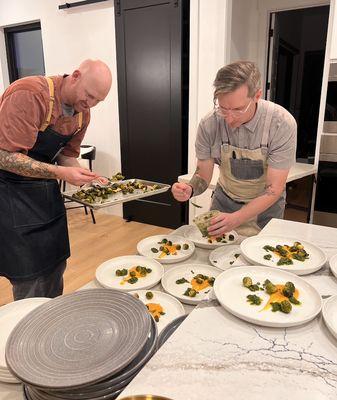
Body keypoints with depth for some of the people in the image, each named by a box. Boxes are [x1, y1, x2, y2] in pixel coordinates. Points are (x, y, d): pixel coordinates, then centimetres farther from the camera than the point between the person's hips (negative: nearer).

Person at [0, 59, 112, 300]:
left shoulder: (83, 112, 0)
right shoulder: (28, 95, -25)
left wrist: (83, 176, -10)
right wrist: (60, 173, -33)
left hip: (46, 188, 7)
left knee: (56, 267, 14)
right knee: (31, 280, -2)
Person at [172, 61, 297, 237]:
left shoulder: (282, 123, -27)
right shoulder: (208, 124, -21)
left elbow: (274, 189, -25)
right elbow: (203, 176, -10)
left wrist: (235, 219, -37)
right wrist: (190, 189, -33)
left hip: (266, 205, -1)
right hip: (225, 200, 2)